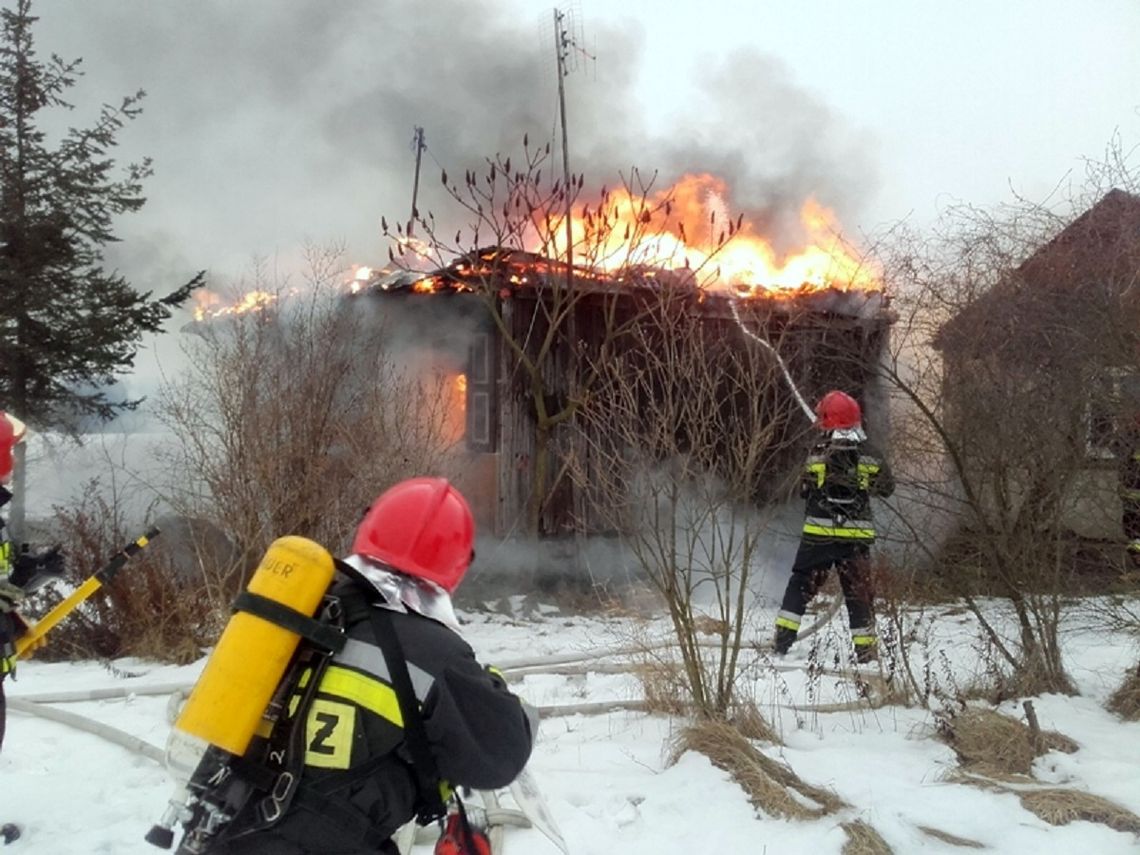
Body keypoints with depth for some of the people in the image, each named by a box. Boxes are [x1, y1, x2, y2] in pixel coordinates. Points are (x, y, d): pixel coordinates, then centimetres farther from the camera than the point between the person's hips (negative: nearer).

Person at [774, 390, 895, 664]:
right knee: (858, 591, 9)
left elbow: (804, 490, 2)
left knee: (801, 584, 11)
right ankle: (866, 649, 11)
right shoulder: (870, 455, -2)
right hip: (856, 535, 1)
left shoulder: (819, 452, -7)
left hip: (819, 532, -1)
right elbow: (888, 487, 11)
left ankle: (783, 639, 9)